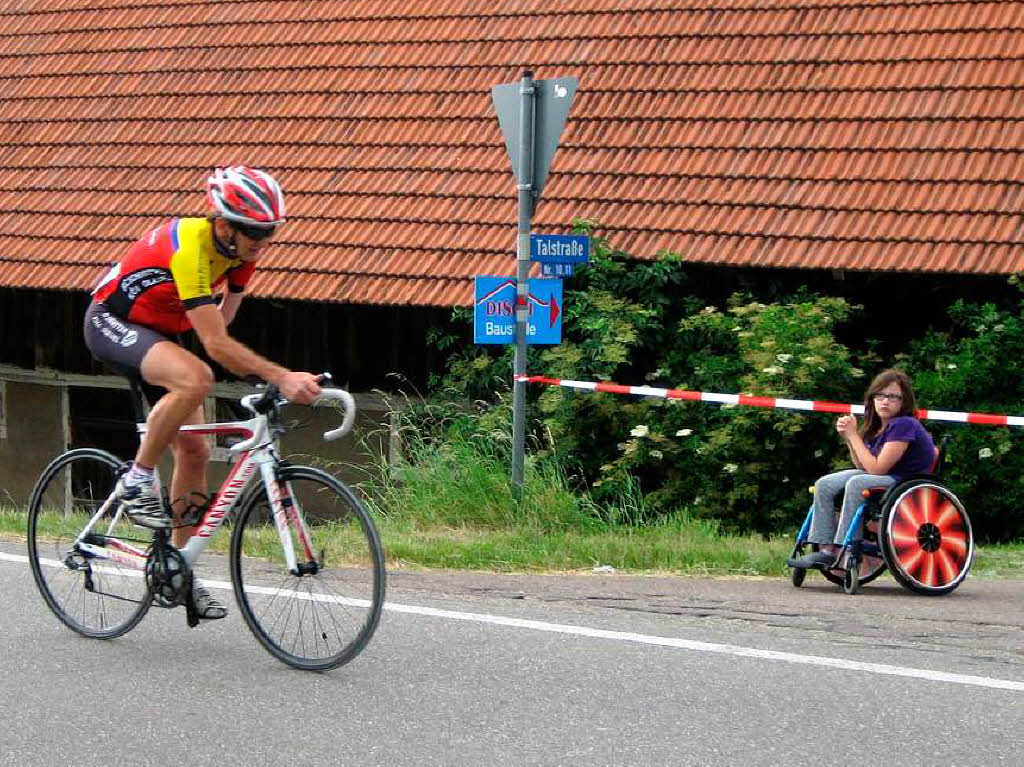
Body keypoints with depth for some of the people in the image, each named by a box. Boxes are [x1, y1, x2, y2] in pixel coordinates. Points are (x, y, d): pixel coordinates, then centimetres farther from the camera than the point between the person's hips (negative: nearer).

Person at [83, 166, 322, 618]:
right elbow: (215, 344, -38)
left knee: (195, 451, 3)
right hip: (111, 323, -9)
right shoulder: (189, 249, -34)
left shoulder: (241, 249, -8)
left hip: (158, 334, 9)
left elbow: (222, 323, 5)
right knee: (195, 379, -36)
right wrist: (282, 378, -42)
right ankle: (136, 482, -19)